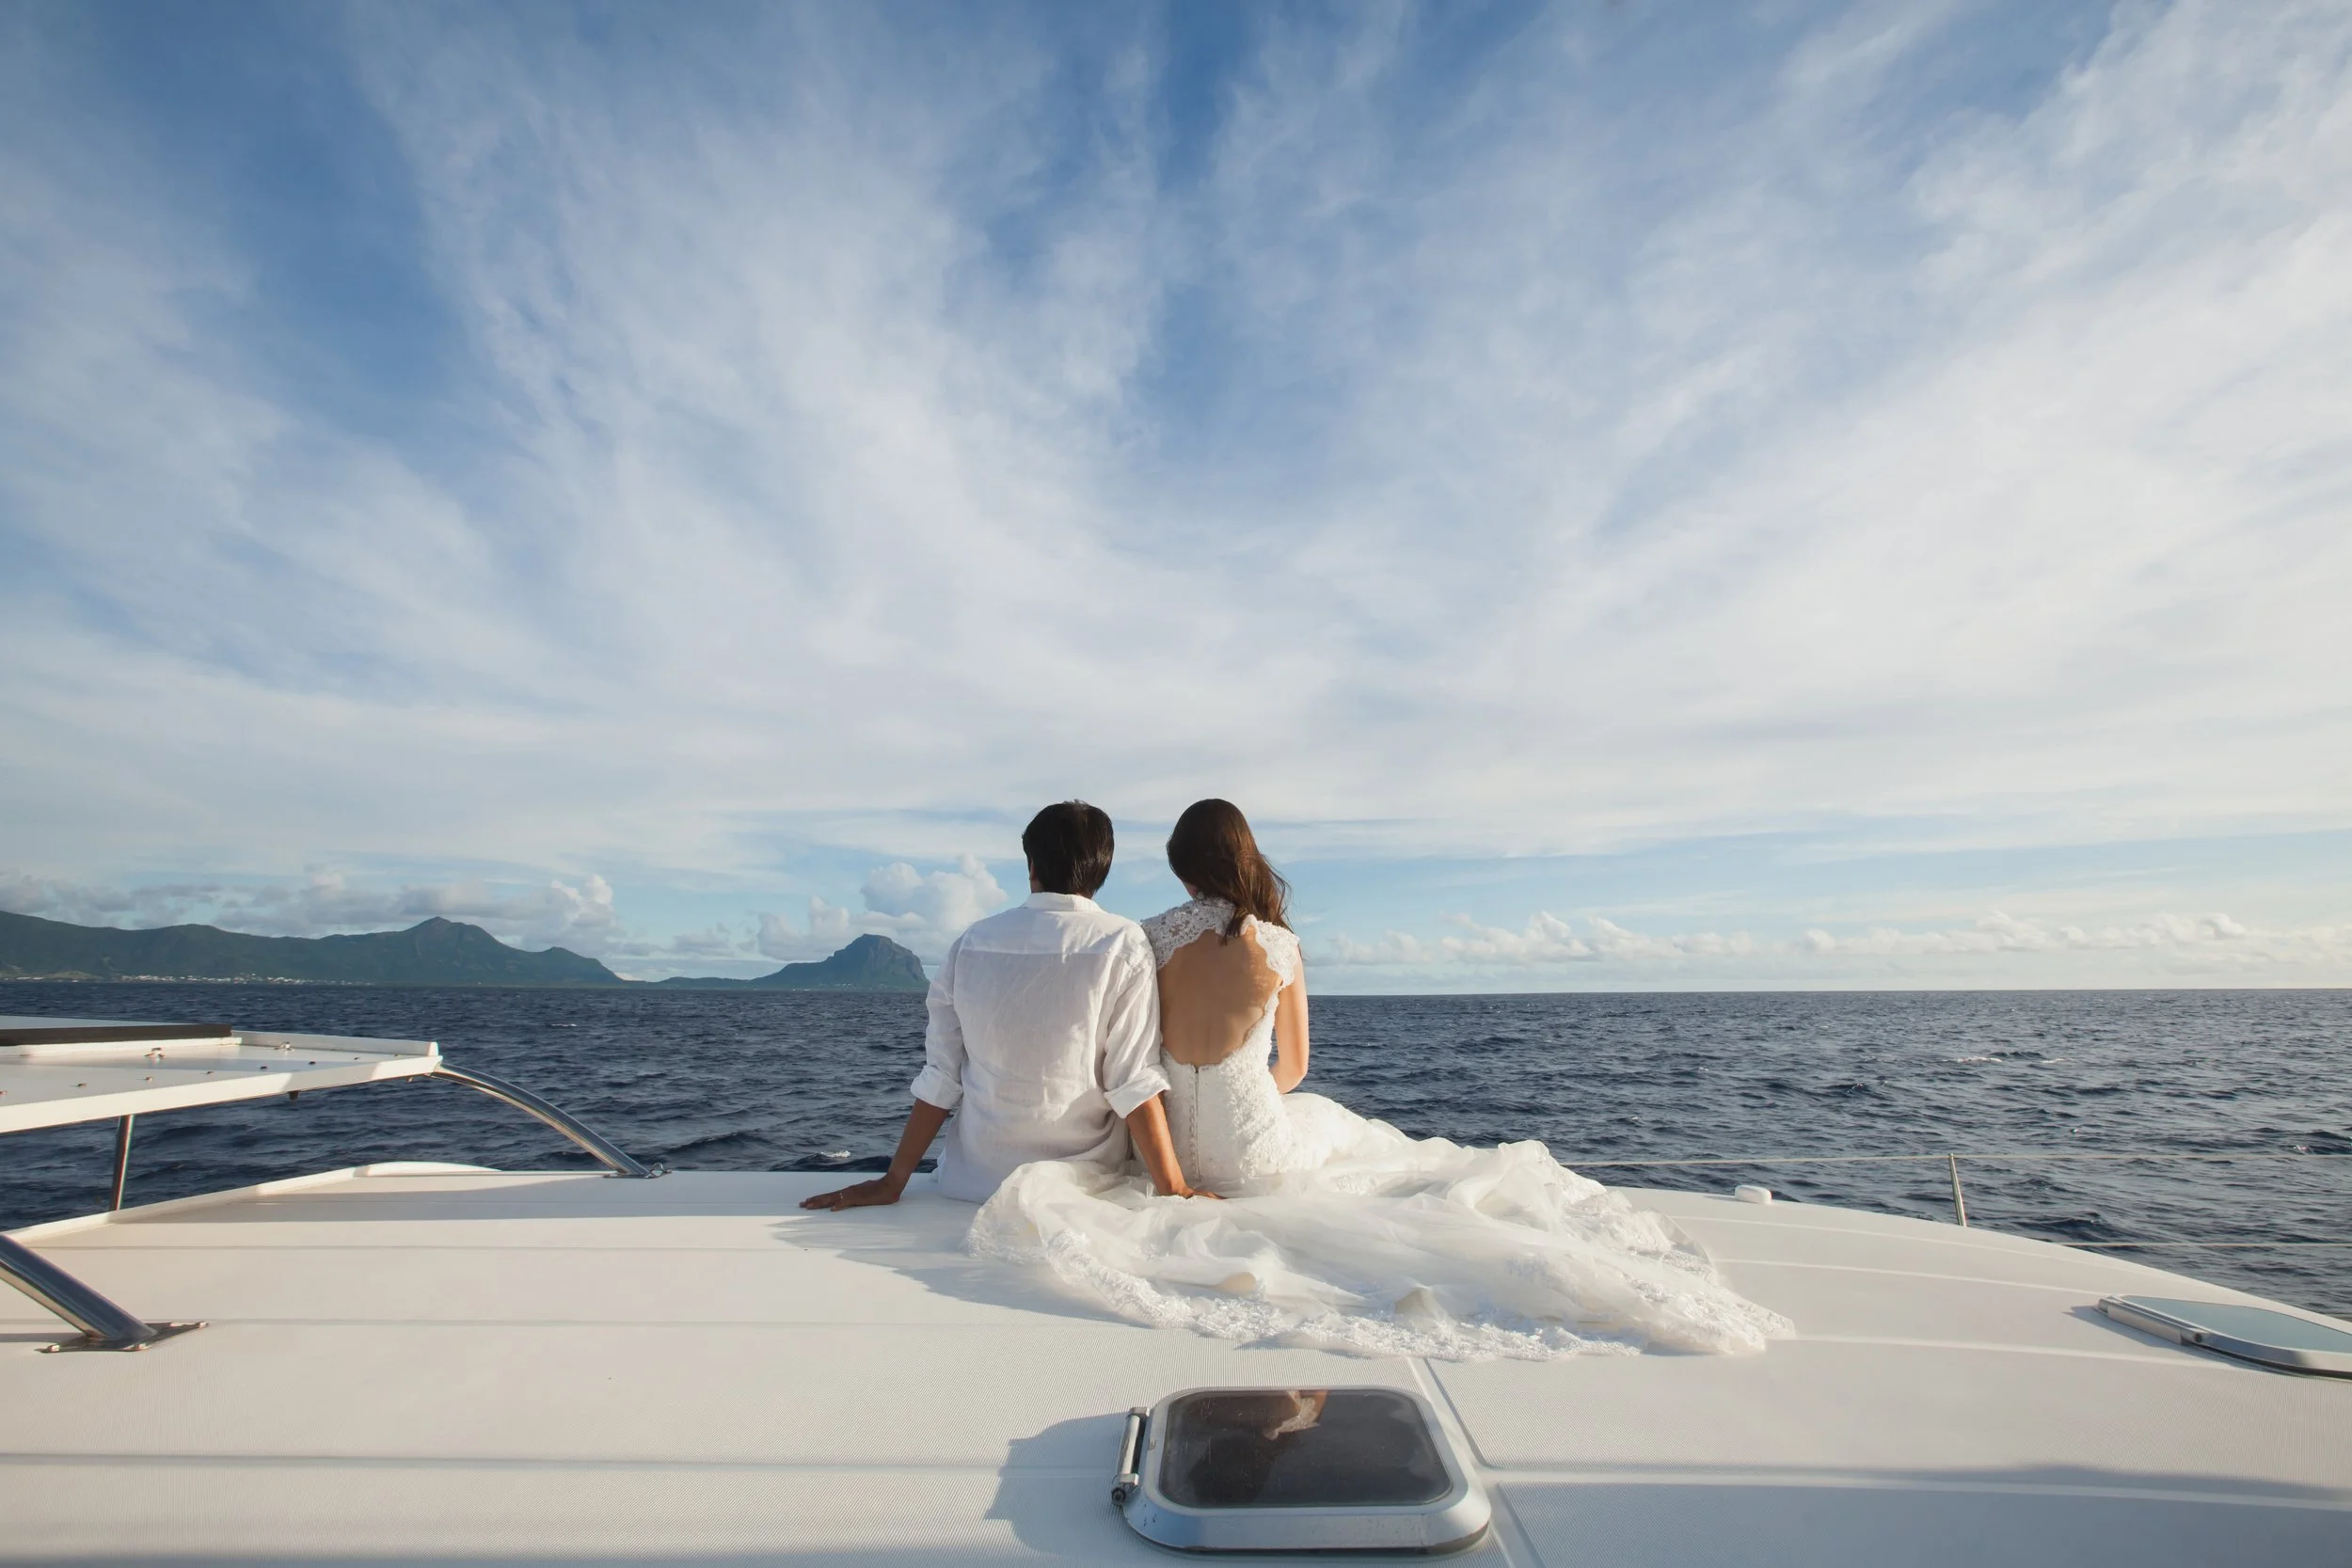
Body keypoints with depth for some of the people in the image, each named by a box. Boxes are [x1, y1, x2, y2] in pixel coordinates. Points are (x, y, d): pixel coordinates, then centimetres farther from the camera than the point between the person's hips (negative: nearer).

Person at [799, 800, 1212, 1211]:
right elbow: (1134, 1083, -15)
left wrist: (894, 1181, 8)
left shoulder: (973, 942, -3)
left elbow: (939, 1079, -1)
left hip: (974, 1185, 4)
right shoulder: (1122, 944, -12)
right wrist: (1174, 1190, -9)